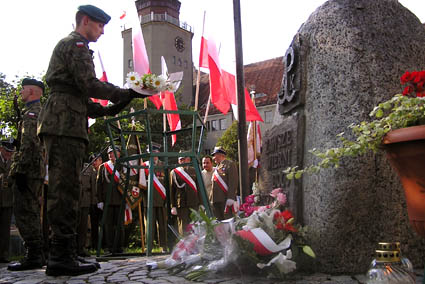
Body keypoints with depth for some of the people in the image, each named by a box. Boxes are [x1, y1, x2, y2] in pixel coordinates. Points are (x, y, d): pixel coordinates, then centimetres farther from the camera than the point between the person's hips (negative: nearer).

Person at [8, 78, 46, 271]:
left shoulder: (31, 113, -9)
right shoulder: (41, 112, 23)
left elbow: (28, 143, -20)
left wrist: (21, 169, -24)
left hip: (28, 170, -10)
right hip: (38, 171, 10)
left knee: (24, 212, -10)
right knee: (32, 213, 13)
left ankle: (33, 257, -10)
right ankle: (37, 255, 16)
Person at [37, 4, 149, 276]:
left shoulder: (65, 45, 32)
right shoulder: (77, 45, 0)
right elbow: (89, 84, -13)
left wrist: (107, 110, 21)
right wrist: (127, 94, -7)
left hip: (59, 122, 10)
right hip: (66, 123, -10)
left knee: (64, 190, 7)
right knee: (66, 189, -13)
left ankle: (61, 255, 9)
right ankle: (62, 257, -13)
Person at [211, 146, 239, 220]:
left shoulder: (230, 164, -2)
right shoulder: (217, 168, 22)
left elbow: (233, 183, -13)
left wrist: (230, 198, -21)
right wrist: (211, 200, 16)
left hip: (226, 200, -8)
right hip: (216, 200, 8)